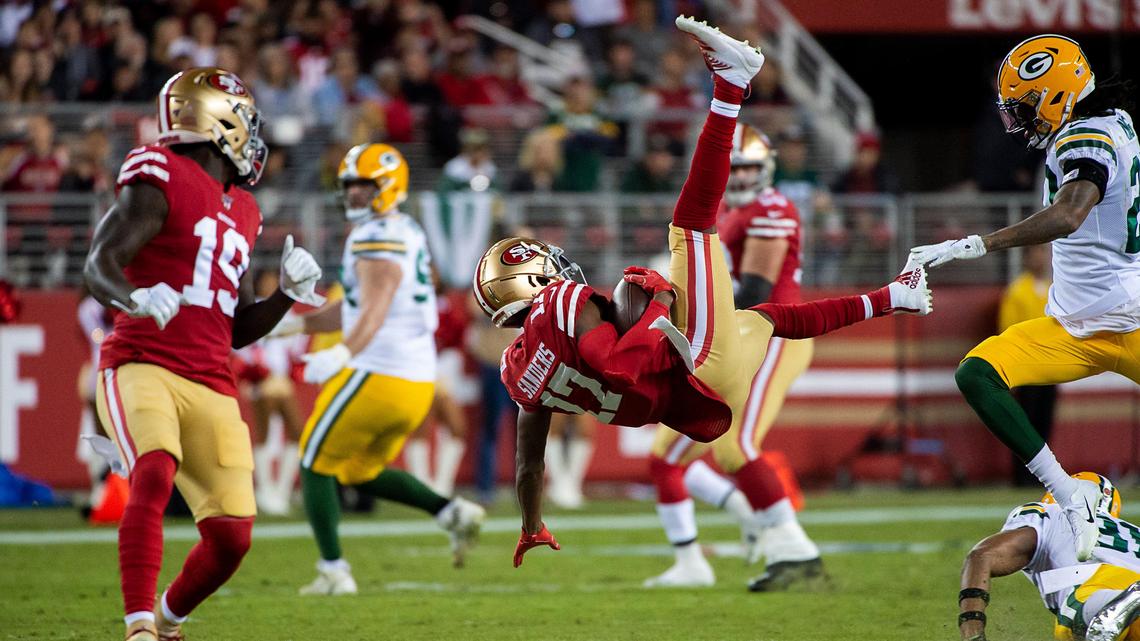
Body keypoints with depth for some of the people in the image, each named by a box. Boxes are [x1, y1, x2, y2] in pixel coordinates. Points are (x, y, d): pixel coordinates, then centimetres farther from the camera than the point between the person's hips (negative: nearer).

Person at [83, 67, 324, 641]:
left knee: (231, 538, -1)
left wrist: (288, 294, 9)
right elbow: (99, 265, -14)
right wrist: (137, 298, -34)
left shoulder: (241, 213, 20)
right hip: (142, 366, -7)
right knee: (155, 473, -34)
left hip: (210, 388, 7)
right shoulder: (159, 181, -3)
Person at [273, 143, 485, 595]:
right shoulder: (409, 235, 17)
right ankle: (452, 512, 7)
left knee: (317, 465, 6)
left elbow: (376, 307, -29)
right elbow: (355, 307, 25)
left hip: (377, 376, -9)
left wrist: (343, 353, -41)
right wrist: (296, 325, 23)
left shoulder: (378, 239, -14)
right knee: (364, 472, 24)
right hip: (418, 382, 9)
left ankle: (333, 572, 2)